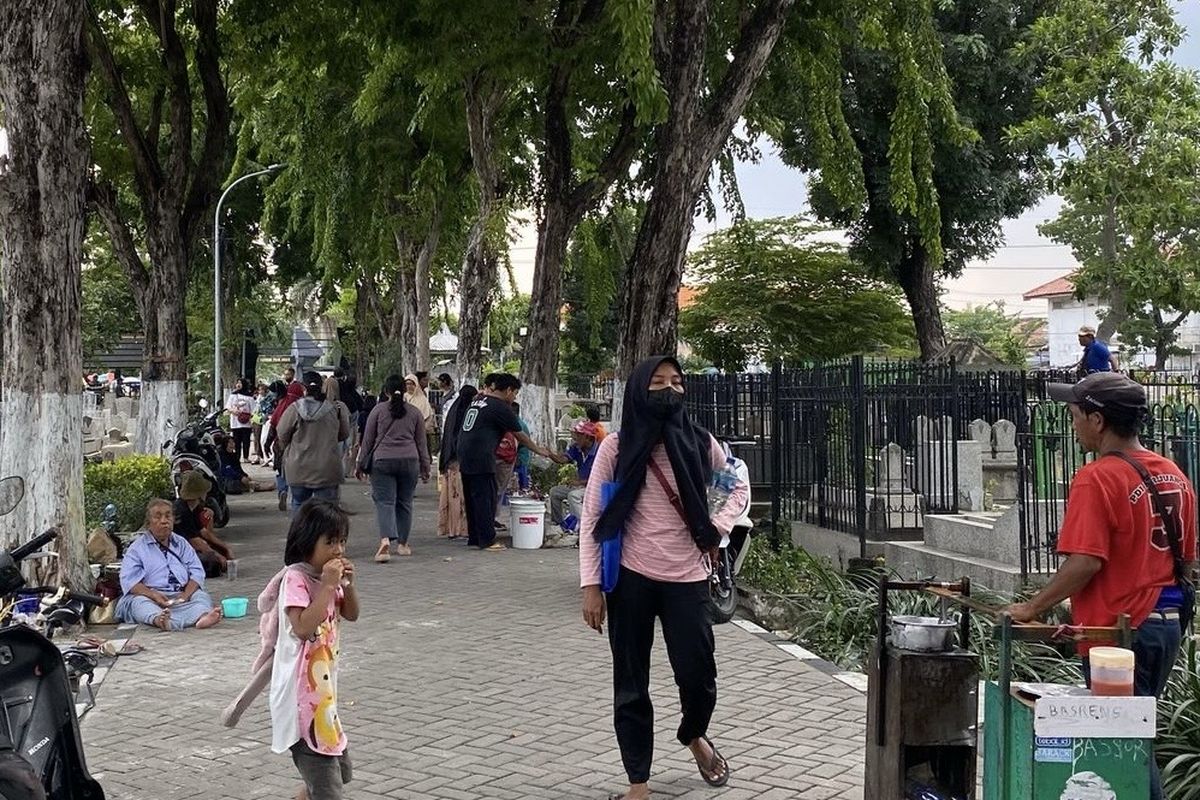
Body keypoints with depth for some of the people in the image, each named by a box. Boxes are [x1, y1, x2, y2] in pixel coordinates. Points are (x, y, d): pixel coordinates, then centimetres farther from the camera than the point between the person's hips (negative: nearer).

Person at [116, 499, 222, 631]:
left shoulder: (181, 543, 22)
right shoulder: (137, 548, 11)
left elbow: (197, 572, 11)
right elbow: (129, 581, -3)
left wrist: (186, 594, -11)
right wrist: (154, 595, -21)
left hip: (180, 595, 3)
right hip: (150, 596, -3)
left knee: (202, 597, -24)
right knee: (139, 603, -34)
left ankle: (202, 616, -60)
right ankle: (158, 619, -69)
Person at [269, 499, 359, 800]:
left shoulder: (326, 576, 8)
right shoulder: (295, 578, -18)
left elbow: (351, 614, 17)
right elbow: (303, 627, -28)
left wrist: (347, 583, -1)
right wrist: (328, 585, -26)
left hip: (323, 686, 9)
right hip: (301, 691, -9)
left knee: (338, 771, 22)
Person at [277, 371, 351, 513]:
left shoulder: (294, 409, -8)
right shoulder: (336, 408, -4)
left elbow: (282, 435, -1)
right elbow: (344, 434, 8)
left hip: (298, 469, 0)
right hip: (327, 469, 0)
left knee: (299, 505, 15)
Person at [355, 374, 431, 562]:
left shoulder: (378, 410, 2)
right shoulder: (414, 412, 8)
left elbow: (368, 440, 4)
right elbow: (421, 442, 11)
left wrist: (360, 465, 12)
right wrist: (425, 467, 17)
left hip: (382, 461, -2)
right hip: (409, 461, 2)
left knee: (385, 502, -6)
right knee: (404, 502, 12)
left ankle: (385, 541, -25)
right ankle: (402, 544, 18)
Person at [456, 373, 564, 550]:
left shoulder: (477, 400, 16)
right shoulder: (501, 408, -7)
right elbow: (521, 436, -1)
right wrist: (542, 451, 11)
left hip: (464, 455, 9)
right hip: (481, 458, -9)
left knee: (472, 498, 14)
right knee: (485, 499, -3)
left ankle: (474, 538, 20)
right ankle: (487, 541, -1)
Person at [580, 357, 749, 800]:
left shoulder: (699, 443, 1)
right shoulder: (616, 447, -5)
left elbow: (738, 486, 19)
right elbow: (592, 519, -3)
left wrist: (717, 529, 2)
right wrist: (591, 584, -8)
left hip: (686, 578, 1)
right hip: (631, 579, -1)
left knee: (698, 675, 1)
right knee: (631, 683, 5)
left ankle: (694, 736, 36)